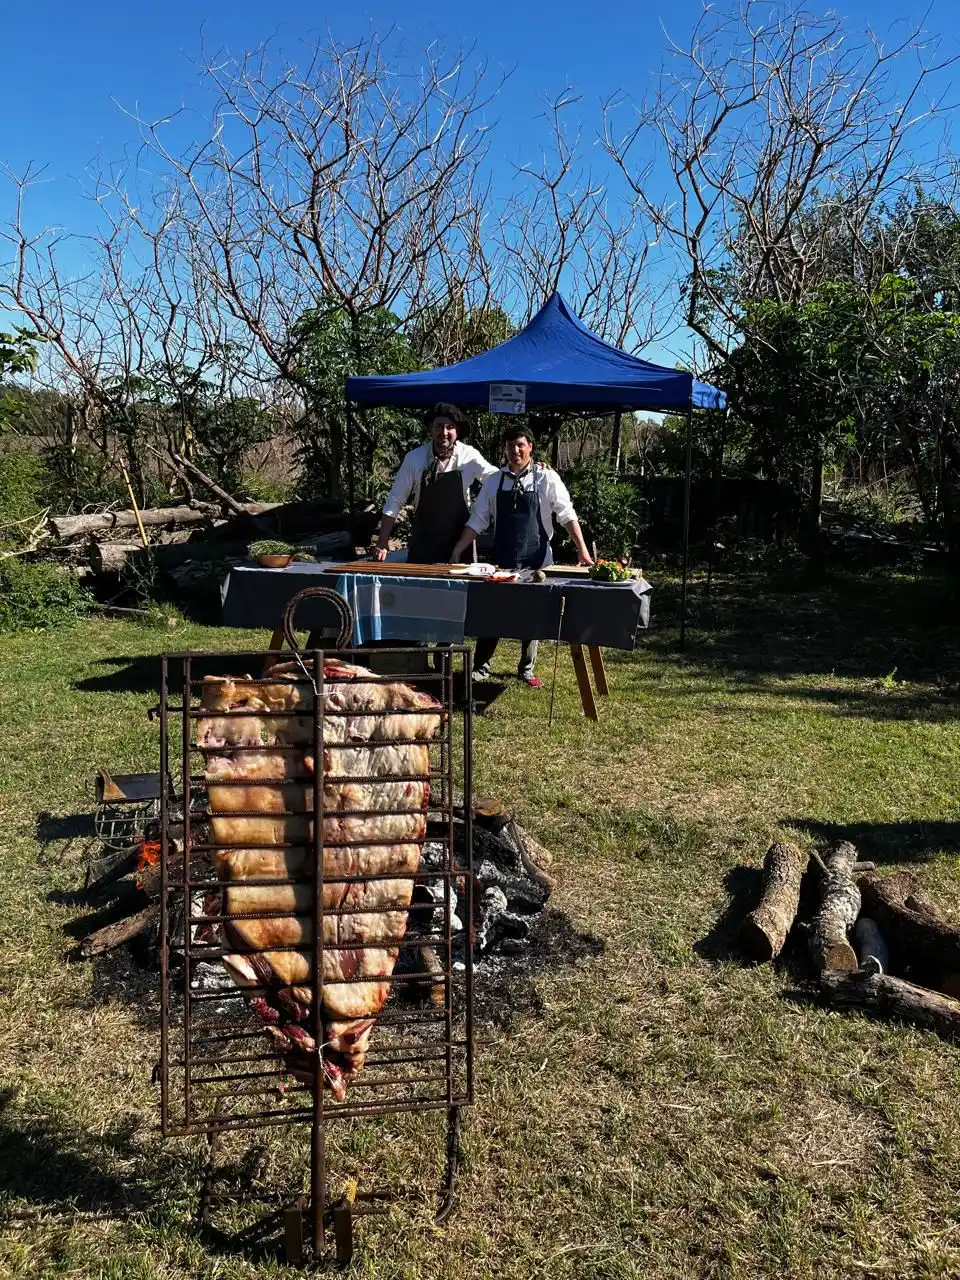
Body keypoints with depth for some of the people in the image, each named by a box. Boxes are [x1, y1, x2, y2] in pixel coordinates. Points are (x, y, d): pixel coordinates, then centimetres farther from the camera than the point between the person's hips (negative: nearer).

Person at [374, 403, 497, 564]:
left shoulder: (469, 456, -6)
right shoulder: (414, 458, -5)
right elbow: (395, 501, -1)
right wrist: (382, 544, -3)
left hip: (459, 544, 0)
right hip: (421, 546, 0)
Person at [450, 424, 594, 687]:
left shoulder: (545, 478, -5)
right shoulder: (494, 481, 3)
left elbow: (567, 514, -6)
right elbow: (477, 521, 5)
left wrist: (582, 549, -14)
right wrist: (456, 552, 0)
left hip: (536, 558, -2)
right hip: (502, 558, 2)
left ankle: (526, 668, 24)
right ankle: (480, 665, 19)